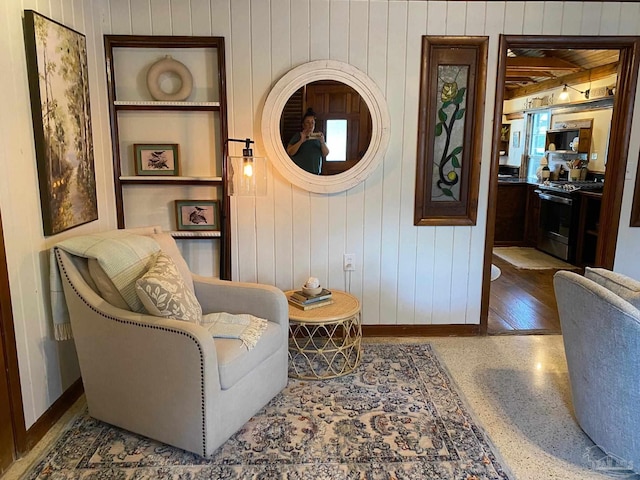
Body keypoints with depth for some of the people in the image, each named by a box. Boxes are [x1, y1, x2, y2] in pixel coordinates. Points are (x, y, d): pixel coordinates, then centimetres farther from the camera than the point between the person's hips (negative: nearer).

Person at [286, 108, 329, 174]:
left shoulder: (318, 137, 12)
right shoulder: (297, 136, 3)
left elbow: (326, 154, 4)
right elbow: (290, 152, -10)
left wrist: (322, 142, -14)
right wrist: (301, 141, -21)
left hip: (315, 173, 4)